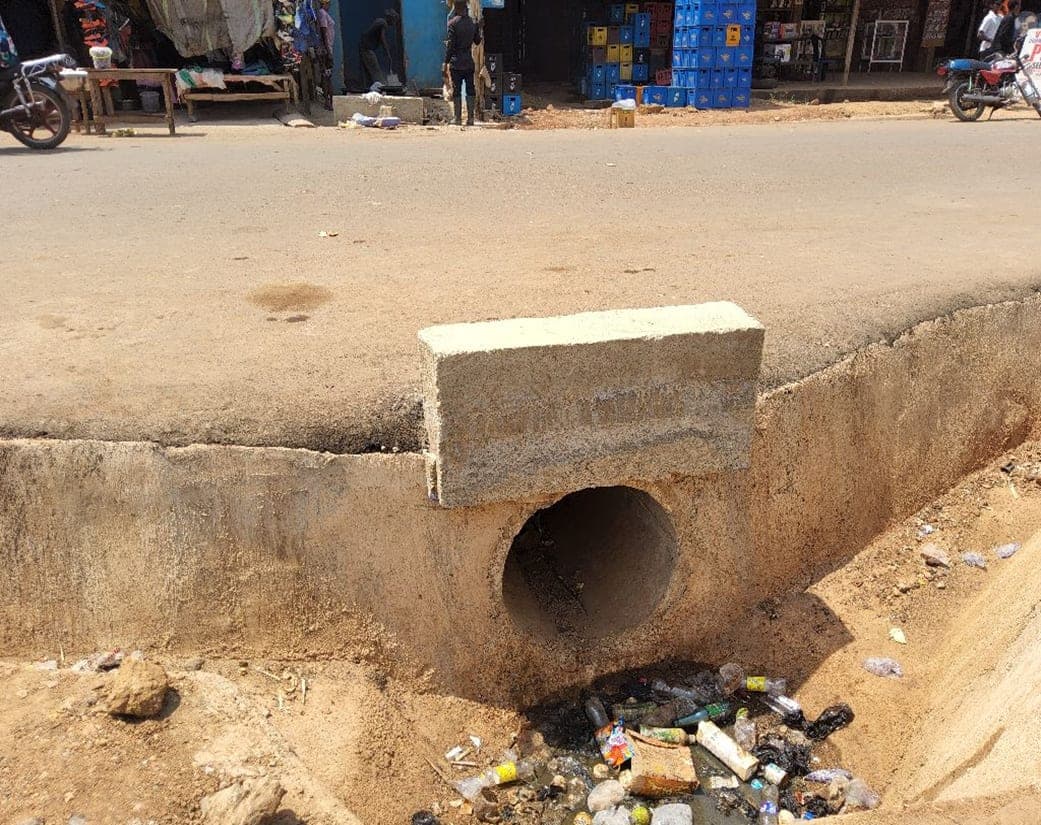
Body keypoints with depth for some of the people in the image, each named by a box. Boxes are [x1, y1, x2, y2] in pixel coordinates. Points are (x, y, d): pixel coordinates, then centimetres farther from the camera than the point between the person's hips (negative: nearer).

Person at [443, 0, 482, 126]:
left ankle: (458, 118, -2)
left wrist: (445, 64, -10)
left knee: (456, 91, 0)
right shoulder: (473, 22, 5)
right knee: (470, 90, 7)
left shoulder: (452, 23, -8)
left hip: (456, 63, -4)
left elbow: (450, 45, -12)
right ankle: (470, 118, 5)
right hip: (469, 62, 4)